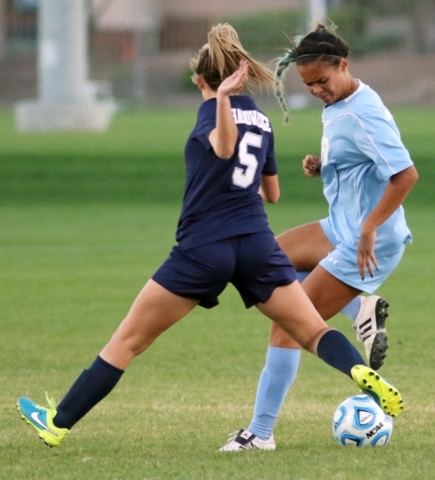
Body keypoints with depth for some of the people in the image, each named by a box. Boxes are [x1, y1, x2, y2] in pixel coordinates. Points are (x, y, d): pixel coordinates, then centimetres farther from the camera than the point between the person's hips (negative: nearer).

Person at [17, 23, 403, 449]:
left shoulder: (214, 110, -2)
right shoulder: (260, 118, 17)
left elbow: (224, 147, -27)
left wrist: (221, 98, -40)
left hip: (202, 250, -4)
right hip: (256, 246, 5)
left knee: (128, 340, 4)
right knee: (313, 332, 2)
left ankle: (58, 423, 8)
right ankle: (366, 377, -28)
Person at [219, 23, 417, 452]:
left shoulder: (362, 115, -23)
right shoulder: (336, 106, 7)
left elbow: (406, 174, -30)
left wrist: (369, 229, -28)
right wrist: (320, 166, 2)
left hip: (366, 246, -10)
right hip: (342, 230, 10)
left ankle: (261, 433, 0)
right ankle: (359, 308, 7)